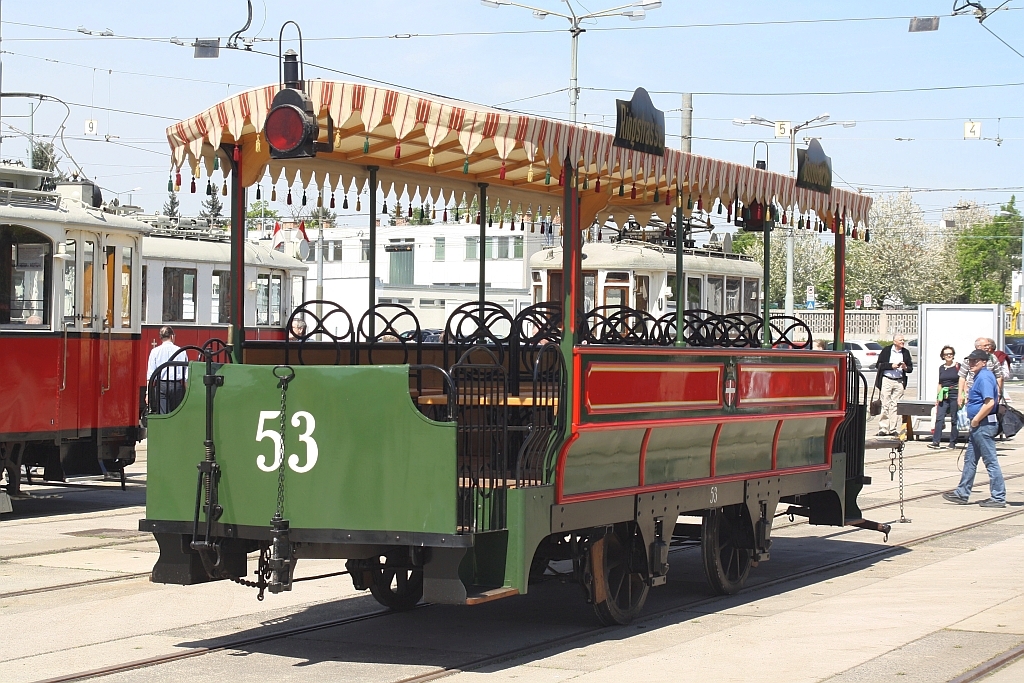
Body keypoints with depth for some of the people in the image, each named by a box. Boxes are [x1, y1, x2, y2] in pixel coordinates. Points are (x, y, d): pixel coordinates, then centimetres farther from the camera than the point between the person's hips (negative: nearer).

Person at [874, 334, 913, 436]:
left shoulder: (906, 352, 11)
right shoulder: (886, 350, 2)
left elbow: (911, 368, 15)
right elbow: (879, 365, -1)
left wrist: (905, 368, -7)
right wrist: (891, 366, -12)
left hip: (899, 381, 3)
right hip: (886, 380, -3)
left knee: (895, 406, 1)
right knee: (885, 405, -6)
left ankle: (892, 429, 5)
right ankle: (883, 429, -4)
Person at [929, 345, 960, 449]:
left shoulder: (958, 366, 1)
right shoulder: (941, 368, 14)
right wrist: (937, 397, 14)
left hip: (955, 395, -4)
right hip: (943, 395, 4)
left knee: (954, 419, 1)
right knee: (939, 418, -8)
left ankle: (953, 443, 9)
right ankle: (936, 442, -10)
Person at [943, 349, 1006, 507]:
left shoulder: (984, 378, -17)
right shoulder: (980, 376, 15)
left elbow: (989, 403, -27)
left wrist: (975, 420, -18)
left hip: (984, 425, -11)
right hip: (979, 426, 11)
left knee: (991, 461, -6)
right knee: (970, 459, 15)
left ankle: (999, 498, -1)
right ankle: (962, 494, 23)